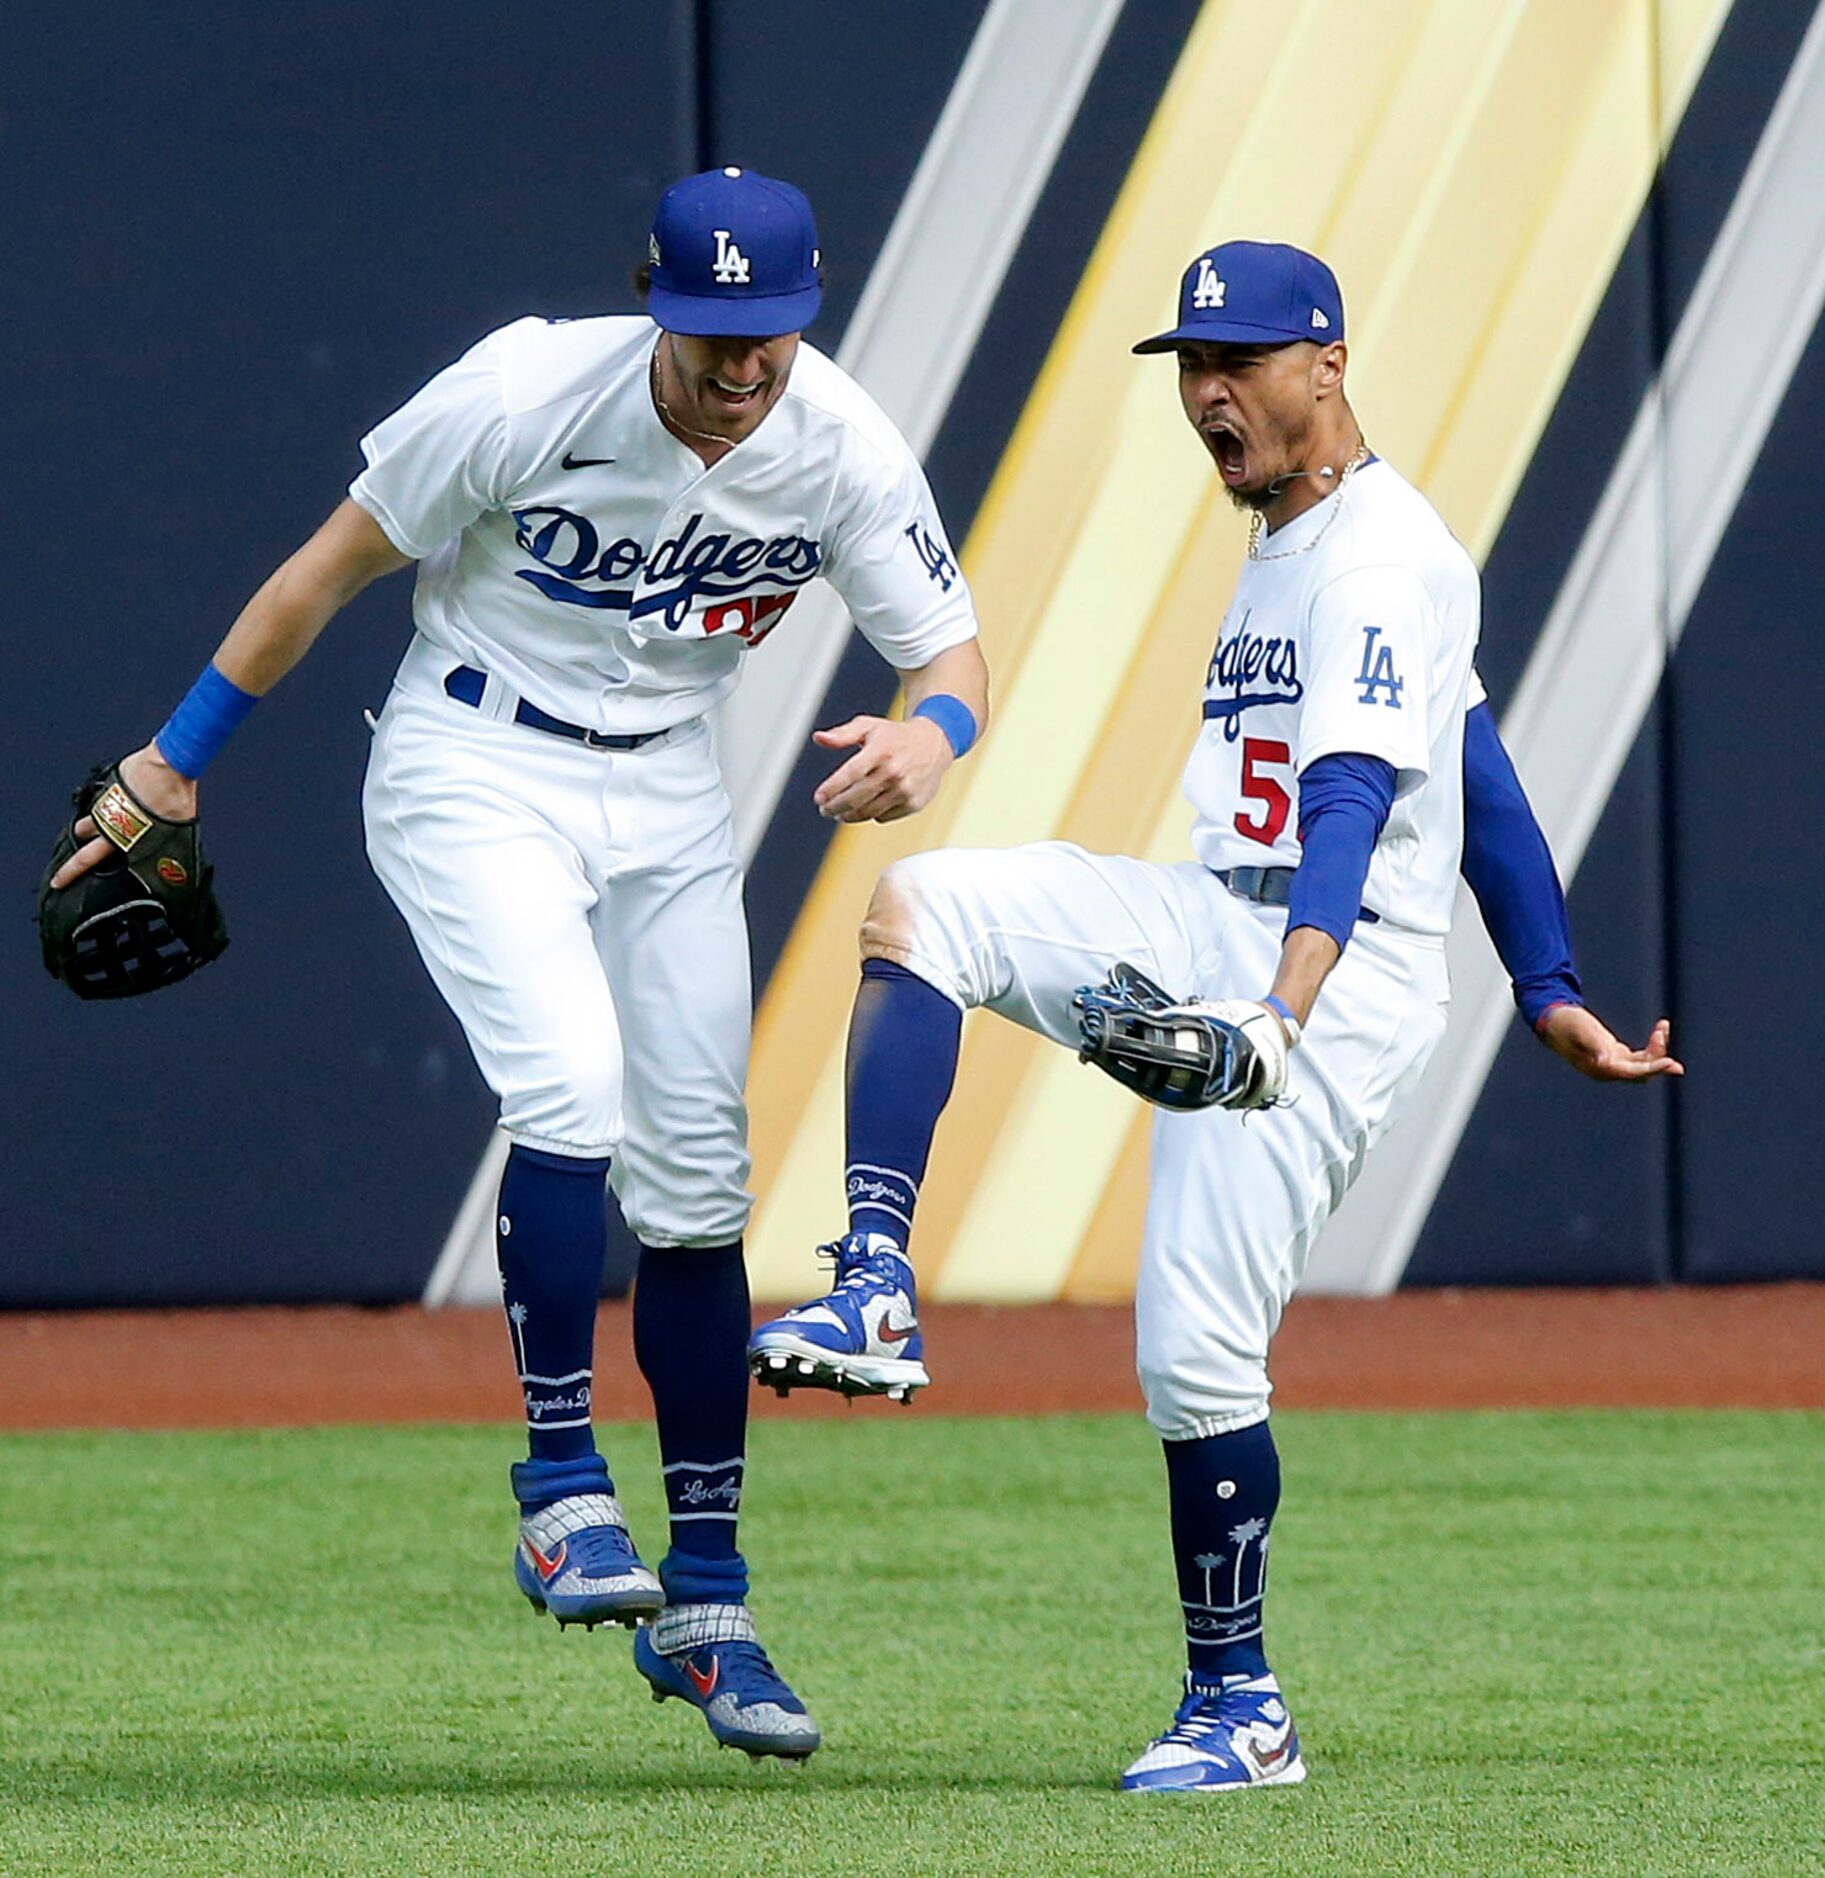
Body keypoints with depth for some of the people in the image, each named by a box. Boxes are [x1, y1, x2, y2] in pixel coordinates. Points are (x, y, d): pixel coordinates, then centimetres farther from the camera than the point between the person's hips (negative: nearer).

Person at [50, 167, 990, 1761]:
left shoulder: (842, 449, -14)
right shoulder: (526, 395, -23)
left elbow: (952, 653, -9)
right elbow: (340, 560, -11)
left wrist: (928, 735, -35)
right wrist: (178, 762, -5)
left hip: (668, 795, 4)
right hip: (477, 775, -4)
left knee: (695, 1186, 3)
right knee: (572, 1089, -27)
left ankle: (705, 1602, 10)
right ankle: (561, 1486, -15)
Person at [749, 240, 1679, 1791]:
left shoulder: (1384, 557, -13)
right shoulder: (1284, 546, 19)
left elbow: (1351, 802, -28)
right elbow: (1476, 771, 23)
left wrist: (1283, 1010, -43)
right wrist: (1551, 994, 24)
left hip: (1342, 978, -9)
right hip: (1217, 934, 9)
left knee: (1197, 1351, -13)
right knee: (923, 902, -12)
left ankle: (1240, 1708, 3)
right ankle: (876, 1296, -20)